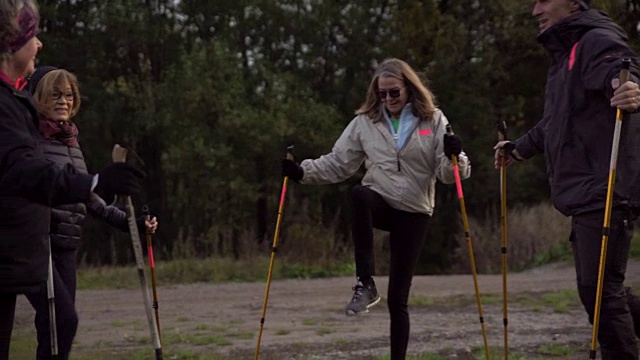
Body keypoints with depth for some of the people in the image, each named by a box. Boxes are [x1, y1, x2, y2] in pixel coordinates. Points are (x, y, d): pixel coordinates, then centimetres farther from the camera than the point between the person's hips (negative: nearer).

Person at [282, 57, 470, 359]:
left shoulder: (433, 120, 0)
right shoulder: (365, 122, 3)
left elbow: (447, 174, -3)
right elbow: (337, 163, 4)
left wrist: (454, 157, -25)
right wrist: (303, 172, -10)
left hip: (414, 213, -1)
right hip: (380, 205, 1)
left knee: (398, 297, -2)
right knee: (360, 195, -38)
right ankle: (365, 285, -34)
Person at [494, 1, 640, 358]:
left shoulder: (597, 41, -6)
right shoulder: (565, 54, 24)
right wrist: (518, 149, 50)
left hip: (604, 192, -10)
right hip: (584, 195, 10)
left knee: (599, 288, -12)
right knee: (600, 289, 12)